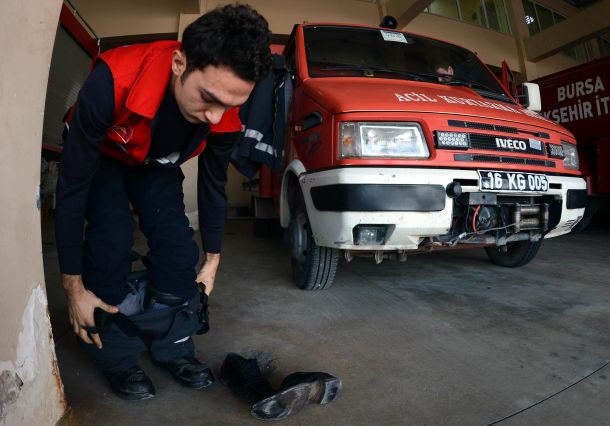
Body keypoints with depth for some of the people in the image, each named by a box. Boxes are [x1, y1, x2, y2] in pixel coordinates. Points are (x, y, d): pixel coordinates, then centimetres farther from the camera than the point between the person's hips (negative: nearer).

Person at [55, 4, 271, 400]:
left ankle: (174, 347, 8)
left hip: (157, 164, 3)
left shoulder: (224, 114, -28)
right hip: (100, 156, -2)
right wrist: (73, 285, -25)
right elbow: (72, 184, -31)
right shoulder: (112, 81, -41)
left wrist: (212, 259, -2)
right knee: (112, 241, -21)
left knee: (177, 245, -12)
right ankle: (119, 358, -1)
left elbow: (214, 184, -11)